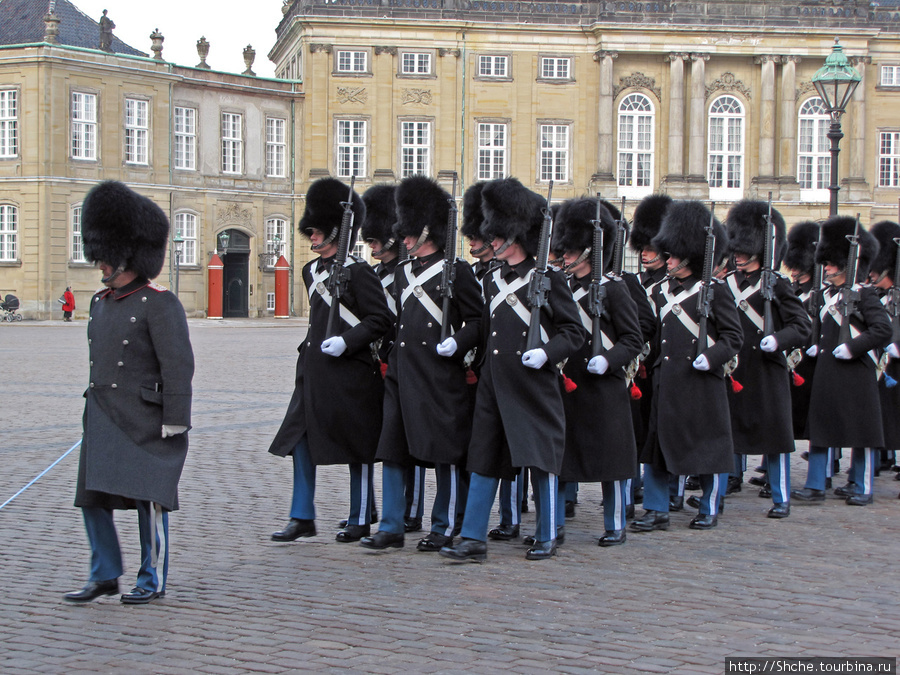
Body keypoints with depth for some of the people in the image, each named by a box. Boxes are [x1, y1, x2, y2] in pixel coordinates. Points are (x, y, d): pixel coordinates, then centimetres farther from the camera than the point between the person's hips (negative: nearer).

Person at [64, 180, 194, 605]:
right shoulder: (101, 303, 12)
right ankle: (104, 576, 18)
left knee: (148, 498, 0)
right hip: (102, 420, 7)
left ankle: (153, 580, 12)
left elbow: (179, 367, -14)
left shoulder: (159, 305, -12)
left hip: (145, 422, -7)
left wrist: (174, 424, -17)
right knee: (92, 498, 6)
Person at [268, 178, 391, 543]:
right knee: (300, 440, 4)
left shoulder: (357, 272, -11)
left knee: (357, 448, 3)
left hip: (351, 373, -8)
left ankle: (360, 521, 13)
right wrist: (308, 348, 15)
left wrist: (346, 342, -21)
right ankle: (303, 518, 11)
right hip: (315, 372, 8)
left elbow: (380, 319, -14)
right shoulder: (312, 271, 13)